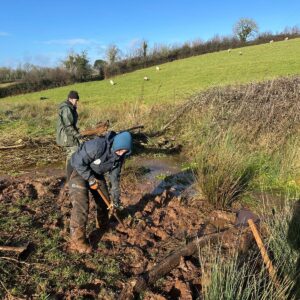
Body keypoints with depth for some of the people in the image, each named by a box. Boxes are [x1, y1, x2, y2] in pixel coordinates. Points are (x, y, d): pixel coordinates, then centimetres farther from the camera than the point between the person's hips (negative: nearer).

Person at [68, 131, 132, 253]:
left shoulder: (120, 155, -13)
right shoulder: (98, 145, -37)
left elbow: (115, 176, -2)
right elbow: (79, 162, -30)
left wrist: (116, 197, 1)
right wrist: (91, 179, -26)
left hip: (97, 174, 7)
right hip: (80, 171, -7)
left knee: (104, 200, 13)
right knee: (81, 205, -16)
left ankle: (102, 227, 39)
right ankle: (77, 242, -6)